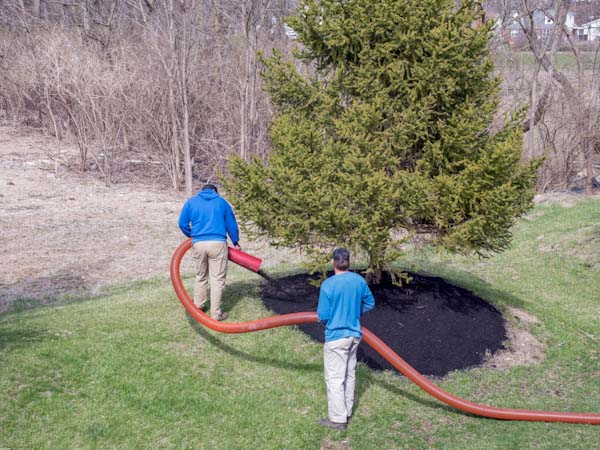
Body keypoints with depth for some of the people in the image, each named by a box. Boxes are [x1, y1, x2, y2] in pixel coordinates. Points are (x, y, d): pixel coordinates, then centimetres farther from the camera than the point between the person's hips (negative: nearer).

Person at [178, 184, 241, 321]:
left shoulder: (191, 202, 14)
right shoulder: (222, 202, 14)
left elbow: (182, 223, 11)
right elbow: (231, 224, 17)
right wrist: (236, 242, 30)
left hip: (198, 244, 2)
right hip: (217, 243, -2)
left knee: (201, 276, 20)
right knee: (217, 279, 2)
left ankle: (198, 305, 29)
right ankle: (215, 313, 2)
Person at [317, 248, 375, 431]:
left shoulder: (328, 285, -18)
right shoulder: (359, 281, -2)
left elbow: (323, 315, -13)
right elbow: (370, 304, 11)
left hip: (336, 336, -6)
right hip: (354, 334, 6)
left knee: (335, 379, 2)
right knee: (349, 375, 18)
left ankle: (338, 419, 7)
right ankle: (347, 412, 30)